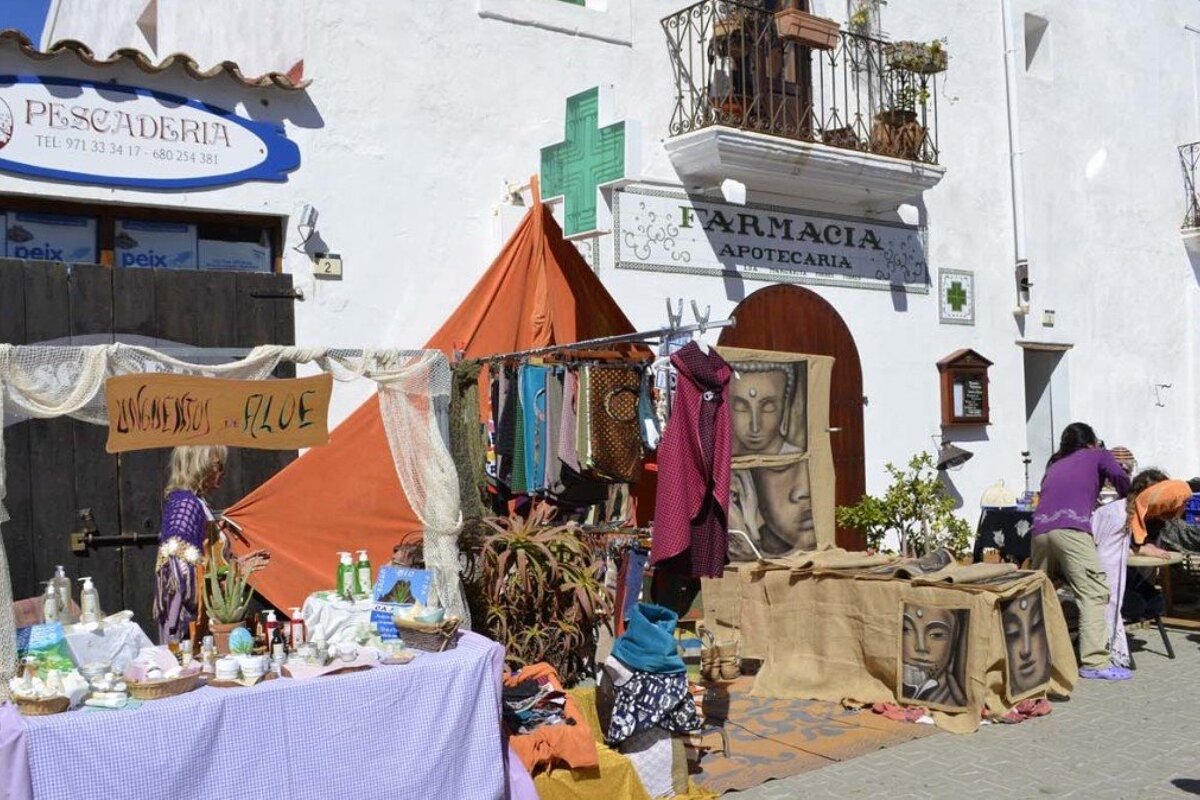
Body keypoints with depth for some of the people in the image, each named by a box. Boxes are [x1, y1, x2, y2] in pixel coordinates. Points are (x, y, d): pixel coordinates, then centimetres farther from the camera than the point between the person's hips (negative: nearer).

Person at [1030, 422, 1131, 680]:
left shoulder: (1055, 465, 35)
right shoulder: (1098, 455, 23)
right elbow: (1120, 478, 5)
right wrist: (1125, 501, 24)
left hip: (1040, 528, 6)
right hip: (1071, 528, -6)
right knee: (1094, 593, -6)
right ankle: (1095, 662, -13)